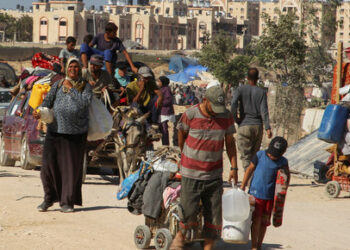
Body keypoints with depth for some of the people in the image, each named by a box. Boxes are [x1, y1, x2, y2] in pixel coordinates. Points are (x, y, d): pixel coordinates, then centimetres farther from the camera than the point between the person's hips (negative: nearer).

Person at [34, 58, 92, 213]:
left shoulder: (85, 86, 6)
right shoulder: (58, 85, 12)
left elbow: (84, 102, -11)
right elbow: (48, 100, 1)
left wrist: (71, 89, -8)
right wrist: (39, 111, -17)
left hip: (76, 134, -1)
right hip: (55, 130, 1)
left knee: (71, 167, 1)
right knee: (49, 164, -4)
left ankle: (67, 202, 11)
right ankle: (49, 198, 12)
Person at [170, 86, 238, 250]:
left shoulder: (226, 116, -1)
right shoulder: (190, 115, -9)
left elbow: (230, 142, 8)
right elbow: (181, 135, 9)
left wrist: (234, 168, 4)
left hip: (214, 175, 3)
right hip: (191, 173, -3)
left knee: (214, 215, 1)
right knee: (189, 213, -5)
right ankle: (180, 235, 25)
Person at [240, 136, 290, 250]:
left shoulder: (282, 162, -1)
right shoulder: (260, 155, -5)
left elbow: (287, 177, 11)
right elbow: (250, 169, 5)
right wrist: (242, 186, 8)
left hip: (270, 196, 2)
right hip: (256, 193, -2)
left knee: (265, 221, 9)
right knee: (256, 219, -7)